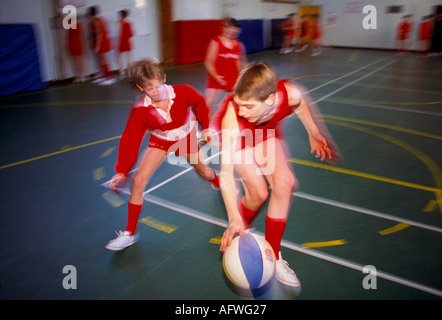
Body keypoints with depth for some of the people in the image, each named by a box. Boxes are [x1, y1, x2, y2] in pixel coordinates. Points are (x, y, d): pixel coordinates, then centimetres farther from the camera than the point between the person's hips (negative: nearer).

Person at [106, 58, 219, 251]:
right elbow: (130, 140, -23)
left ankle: (219, 185, 61)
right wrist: (122, 171, -28)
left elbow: (200, 104, -8)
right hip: (160, 141, 0)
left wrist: (206, 127, -1)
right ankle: (130, 233, 1)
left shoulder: (183, 93, -30)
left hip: (186, 137, 1)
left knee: (203, 170, 19)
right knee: (139, 180, -14)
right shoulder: (140, 110, -29)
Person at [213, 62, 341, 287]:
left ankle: (272, 255, 4)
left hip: (264, 132, 4)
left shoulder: (291, 94, -34)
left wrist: (314, 134, 7)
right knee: (258, 193, -16)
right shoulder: (231, 118, -43)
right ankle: (238, 235, 19)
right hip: (235, 136, -3)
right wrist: (234, 219, -47)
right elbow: (225, 172, -41)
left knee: (284, 182, -12)